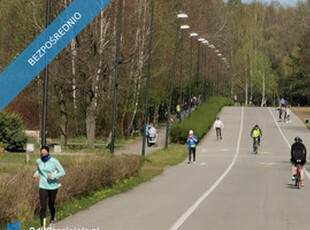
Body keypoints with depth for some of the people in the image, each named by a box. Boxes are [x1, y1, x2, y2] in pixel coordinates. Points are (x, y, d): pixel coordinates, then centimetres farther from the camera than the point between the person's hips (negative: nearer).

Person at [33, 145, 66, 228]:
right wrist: (36, 174, -1)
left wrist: (53, 176, -24)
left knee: (51, 205, 17)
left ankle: (52, 219, 46)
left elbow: (63, 172, -11)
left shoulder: (54, 161, -14)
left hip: (53, 186, -2)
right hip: (43, 186, 2)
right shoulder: (39, 161, -2)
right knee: (43, 207, -9)